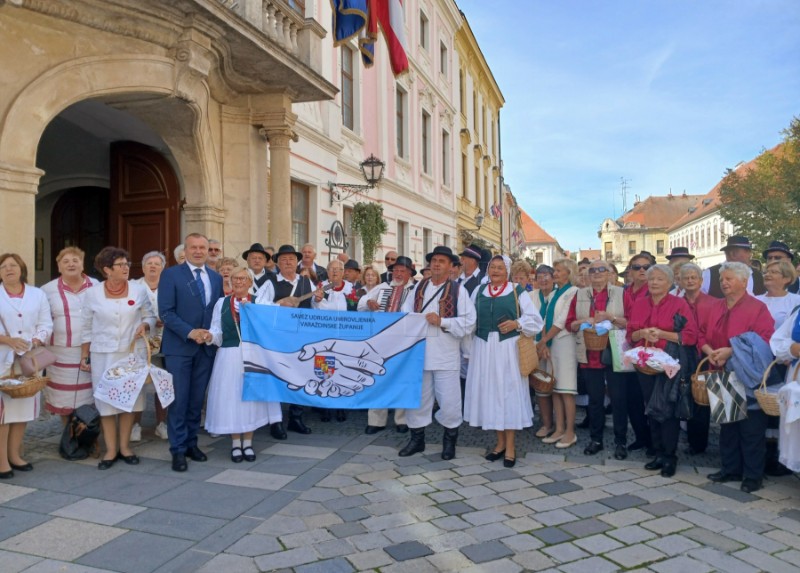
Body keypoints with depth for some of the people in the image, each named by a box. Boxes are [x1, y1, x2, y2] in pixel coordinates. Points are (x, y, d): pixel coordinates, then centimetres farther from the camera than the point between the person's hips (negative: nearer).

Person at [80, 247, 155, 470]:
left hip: (132, 352, 1)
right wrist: (84, 356, 6)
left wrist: (144, 326, -15)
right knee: (105, 400, 2)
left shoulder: (139, 290, -2)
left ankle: (125, 446, 21)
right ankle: (110, 450, 15)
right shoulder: (92, 294, -2)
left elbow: (150, 316, 7)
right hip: (103, 354, 0)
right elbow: (87, 328, 6)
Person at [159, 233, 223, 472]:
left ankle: (191, 442, 24)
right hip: (179, 347, -4)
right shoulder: (171, 274, -3)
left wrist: (212, 333, -7)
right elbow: (166, 312, -9)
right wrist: (190, 332, -18)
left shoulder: (216, 278, 11)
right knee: (179, 399, 0)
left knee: (197, 399, 11)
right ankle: (178, 450, 10)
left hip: (206, 347, 4)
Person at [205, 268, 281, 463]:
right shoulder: (221, 303, 8)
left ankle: (248, 443, 19)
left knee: (251, 397, 5)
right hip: (229, 357, 1)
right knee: (231, 397, 4)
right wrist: (209, 337, -16)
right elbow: (217, 333, 3)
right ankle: (235, 444, 18)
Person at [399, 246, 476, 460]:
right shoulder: (419, 287, 10)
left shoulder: (458, 290, -3)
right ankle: (417, 438, 29)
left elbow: (469, 323, -10)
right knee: (416, 397, 12)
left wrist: (442, 321, -17)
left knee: (449, 401, 2)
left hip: (445, 355, -4)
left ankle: (450, 440, 23)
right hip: (419, 352, 4)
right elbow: (405, 312, 11)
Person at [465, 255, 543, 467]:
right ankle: (500, 442, 21)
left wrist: (516, 323, -15)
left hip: (508, 348, -3)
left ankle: (510, 446, 9)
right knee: (489, 391, 7)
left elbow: (535, 319, 0)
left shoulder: (517, 291, 1)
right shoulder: (479, 291, 10)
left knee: (508, 392, 0)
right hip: (484, 348, 3)